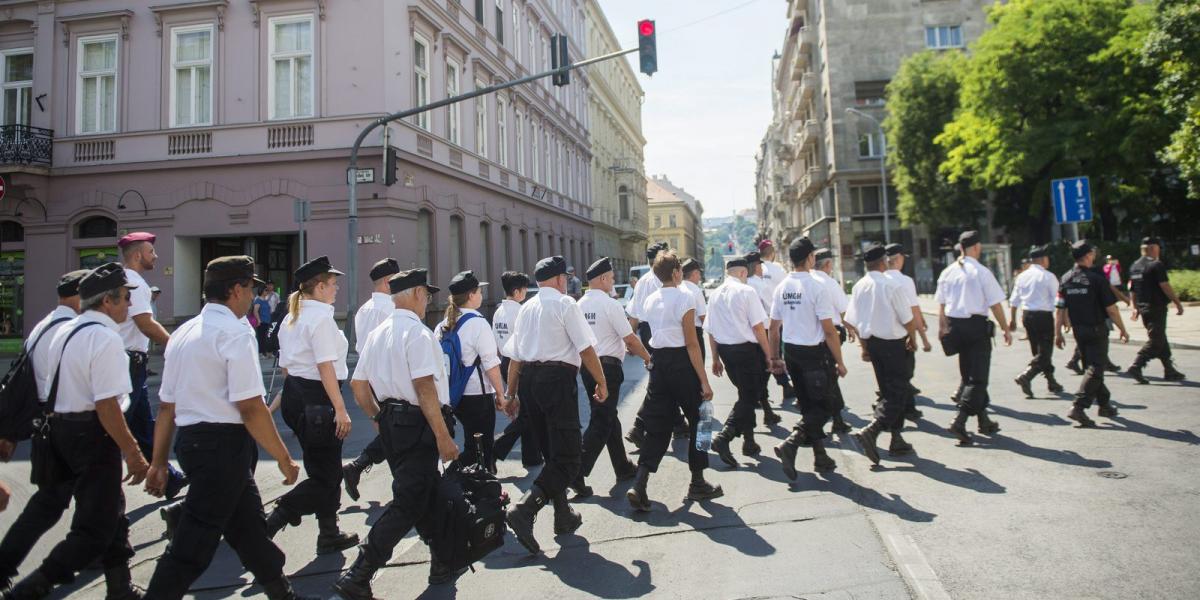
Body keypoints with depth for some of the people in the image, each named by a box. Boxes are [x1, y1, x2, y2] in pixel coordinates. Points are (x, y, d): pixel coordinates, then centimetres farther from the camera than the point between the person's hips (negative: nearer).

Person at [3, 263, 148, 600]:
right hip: (92, 434, -10)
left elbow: (56, 389, 17)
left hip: (62, 428, 10)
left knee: (110, 512, 20)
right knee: (95, 529, 1)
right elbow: (106, 406, -24)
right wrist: (133, 453, -19)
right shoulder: (106, 338, -19)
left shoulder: (65, 331, 10)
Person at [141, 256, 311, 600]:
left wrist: (159, 462, 21)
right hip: (224, 444, -10)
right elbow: (250, 407, -18)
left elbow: (167, 405, 15)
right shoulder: (236, 334, -13)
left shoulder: (183, 333, 13)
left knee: (248, 526, 20)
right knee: (192, 546, -2)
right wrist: (284, 458, -11)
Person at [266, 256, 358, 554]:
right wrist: (341, 410, -21)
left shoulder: (291, 319, 13)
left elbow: (285, 364, 17)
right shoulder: (321, 317, -15)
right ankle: (269, 526, -7)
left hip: (294, 395, 10)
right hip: (317, 399, -10)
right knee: (325, 476, 0)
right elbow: (326, 367, -21)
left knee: (322, 469, 18)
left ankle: (330, 535, 27)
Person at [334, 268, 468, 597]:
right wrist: (443, 437, -19)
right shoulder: (418, 332, -15)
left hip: (390, 422, 9)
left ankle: (443, 564, 32)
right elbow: (425, 387, -22)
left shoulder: (378, 333, 11)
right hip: (417, 425, -9)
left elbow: (358, 385, 14)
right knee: (407, 503, -2)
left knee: (427, 493, 20)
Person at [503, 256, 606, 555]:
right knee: (566, 460, -5)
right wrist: (602, 382, 1)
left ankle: (564, 517, 29)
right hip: (557, 379, -7)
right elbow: (586, 349, -8)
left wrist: (511, 393, 22)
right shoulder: (565, 303, -4)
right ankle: (524, 510, -22)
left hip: (528, 380, 8)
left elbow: (515, 356, 15)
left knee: (551, 453, 19)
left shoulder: (525, 308, 14)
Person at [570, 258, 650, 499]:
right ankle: (577, 473, -7)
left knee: (608, 417, 18)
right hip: (608, 367, -8)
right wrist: (648, 358, 5)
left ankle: (623, 467, 31)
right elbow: (630, 339, -11)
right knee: (600, 423, -2)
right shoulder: (610, 305, -13)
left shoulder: (580, 305, 7)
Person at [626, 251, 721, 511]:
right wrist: (704, 381, -14)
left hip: (658, 362, 6)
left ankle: (639, 486, -2)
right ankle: (697, 483, 23)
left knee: (657, 424, 9)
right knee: (698, 420, 12)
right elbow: (691, 343, -15)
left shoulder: (650, 301, 9)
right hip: (681, 363, -6)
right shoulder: (684, 298, -12)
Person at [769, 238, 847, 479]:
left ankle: (820, 456, 24)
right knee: (822, 407, 3)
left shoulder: (781, 288, 3)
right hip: (812, 353, -7)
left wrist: (775, 357, 18)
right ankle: (790, 444, -13)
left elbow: (774, 327, 9)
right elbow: (829, 330, -16)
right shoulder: (816, 287, -16)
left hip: (790, 351, 7)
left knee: (807, 406, 16)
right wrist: (839, 361, -8)